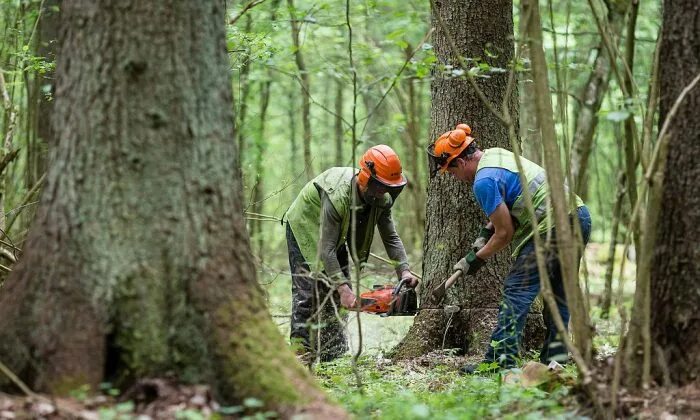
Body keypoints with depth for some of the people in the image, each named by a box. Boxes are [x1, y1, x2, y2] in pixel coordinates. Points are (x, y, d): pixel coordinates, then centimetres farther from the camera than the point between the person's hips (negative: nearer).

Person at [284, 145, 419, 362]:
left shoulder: (382, 199, -20)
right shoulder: (337, 197, -42)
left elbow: (391, 238, -12)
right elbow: (326, 250, -40)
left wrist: (404, 270, -27)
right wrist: (343, 289, -43)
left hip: (334, 231, 7)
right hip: (306, 228, -7)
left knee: (339, 291, 2)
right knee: (308, 292, -16)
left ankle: (334, 354, 6)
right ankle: (301, 352, -16)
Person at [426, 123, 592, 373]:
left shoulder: (484, 181, -12)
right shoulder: (495, 154, 18)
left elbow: (505, 233, -8)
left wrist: (476, 259, 5)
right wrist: (485, 234, 18)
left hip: (554, 228, -10)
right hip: (580, 215, 10)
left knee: (517, 289, -8)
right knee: (558, 290, 16)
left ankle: (501, 359, -12)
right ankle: (555, 354, 17)